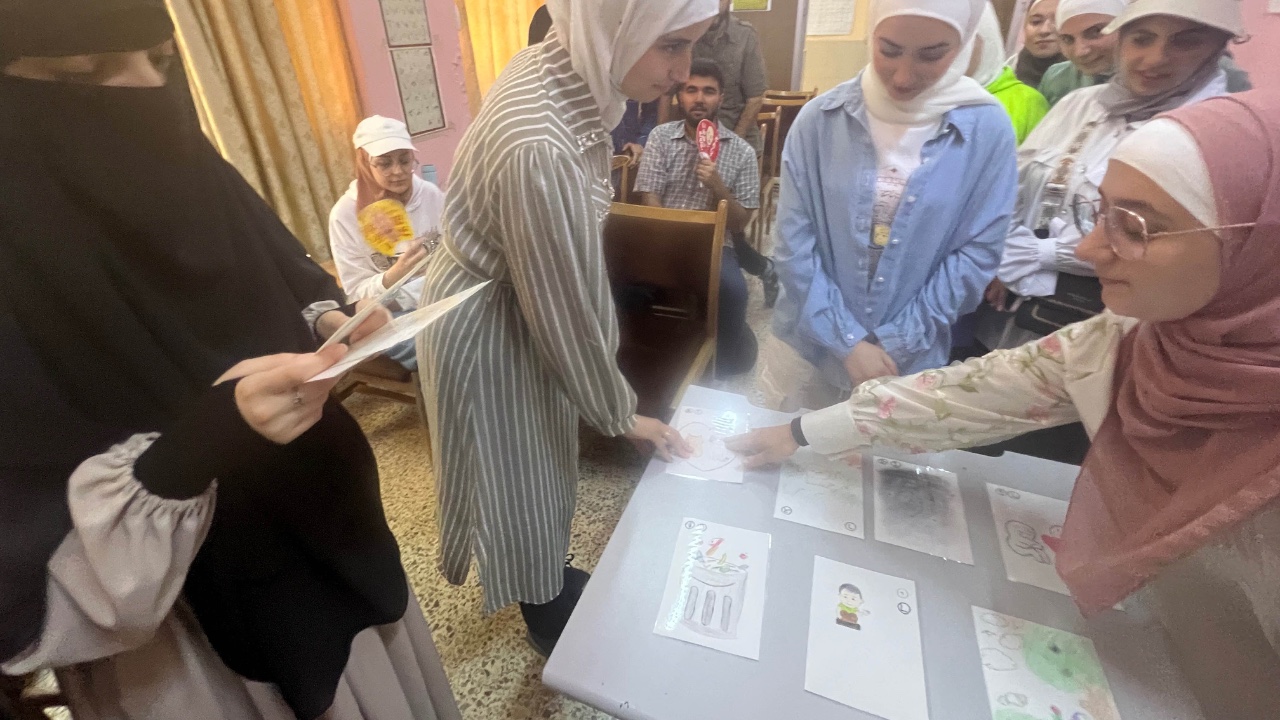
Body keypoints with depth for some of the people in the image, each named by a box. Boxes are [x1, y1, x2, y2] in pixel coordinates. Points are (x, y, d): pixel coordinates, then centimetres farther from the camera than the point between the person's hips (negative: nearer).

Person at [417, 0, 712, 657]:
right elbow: (566, 308, -27)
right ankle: (549, 620, 47)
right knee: (515, 474, 16)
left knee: (543, 458, 26)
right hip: (488, 331, -8)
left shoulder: (556, 69, -8)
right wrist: (621, 415, -11)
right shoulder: (539, 149, -37)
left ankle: (552, 579, 55)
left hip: (515, 301, 8)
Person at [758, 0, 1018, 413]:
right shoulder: (820, 118, -8)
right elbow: (793, 244, -9)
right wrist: (848, 342, -13)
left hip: (909, 362, 0)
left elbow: (976, 255, -5)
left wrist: (894, 345, -11)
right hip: (807, 346, 1)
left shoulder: (988, 129, -7)